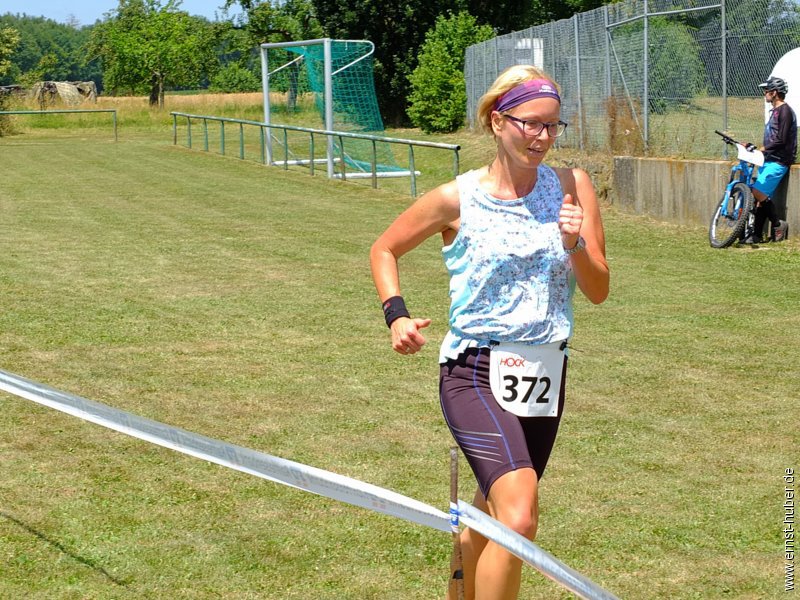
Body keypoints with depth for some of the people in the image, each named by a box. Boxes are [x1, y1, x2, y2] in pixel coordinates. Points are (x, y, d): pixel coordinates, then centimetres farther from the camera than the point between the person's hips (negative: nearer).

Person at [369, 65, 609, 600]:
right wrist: (397, 315, -6)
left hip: (546, 374, 4)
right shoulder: (457, 199, -6)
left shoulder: (571, 187, 1)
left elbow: (598, 291, 1)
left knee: (492, 522, 20)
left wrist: (574, 244, -18)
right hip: (476, 375, -4)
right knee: (519, 519, -26)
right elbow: (385, 249, 9)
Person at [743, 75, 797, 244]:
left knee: (758, 192, -18)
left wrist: (761, 149, -17)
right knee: (761, 197, 5)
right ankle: (756, 235, 7)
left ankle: (778, 224, -5)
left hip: (778, 162, -10)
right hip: (769, 160, 10)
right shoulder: (775, 111, 18)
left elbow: (781, 140, -20)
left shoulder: (785, 111, -13)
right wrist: (756, 149, 15)